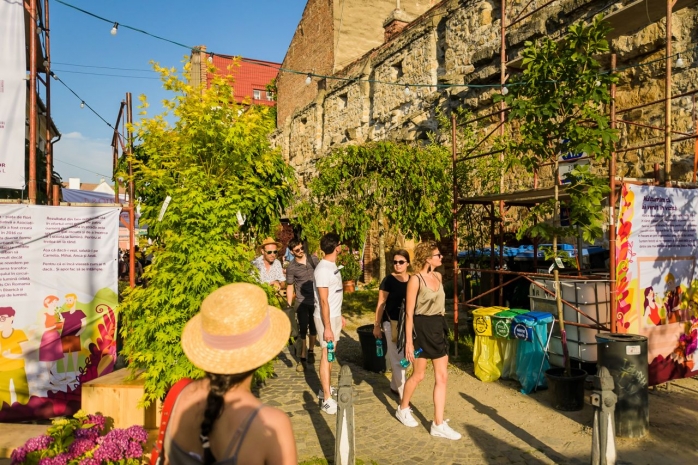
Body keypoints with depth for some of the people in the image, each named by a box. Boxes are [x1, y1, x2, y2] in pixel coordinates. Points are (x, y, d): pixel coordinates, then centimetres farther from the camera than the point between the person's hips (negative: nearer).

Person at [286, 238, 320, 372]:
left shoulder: (314, 260, -1)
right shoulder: (291, 267, -8)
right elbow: (290, 287, -3)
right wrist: (289, 306, -7)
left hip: (316, 301, 3)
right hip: (302, 302, -2)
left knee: (313, 328, 15)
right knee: (302, 330, 1)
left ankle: (310, 351, 34)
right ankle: (302, 359, 10)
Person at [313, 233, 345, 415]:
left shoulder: (332, 265, 8)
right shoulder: (323, 269, -22)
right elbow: (324, 301, -23)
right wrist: (327, 327, -22)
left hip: (334, 316, 9)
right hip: (326, 317, -9)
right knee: (327, 355, -4)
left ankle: (325, 390, 28)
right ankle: (327, 400, 3)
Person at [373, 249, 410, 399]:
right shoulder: (388, 280, -10)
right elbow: (381, 304, -7)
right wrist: (377, 325, -8)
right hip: (392, 323, -5)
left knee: (404, 358, 16)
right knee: (397, 359, 0)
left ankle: (395, 386, 35)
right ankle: (403, 394, 7)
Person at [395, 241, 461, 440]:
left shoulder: (438, 276, 6)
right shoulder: (415, 280, -16)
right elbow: (409, 313, -15)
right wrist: (408, 341, -16)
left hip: (438, 328, 7)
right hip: (422, 329, -7)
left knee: (442, 376, 5)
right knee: (418, 375, 8)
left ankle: (439, 425, 14)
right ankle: (403, 409, 33)